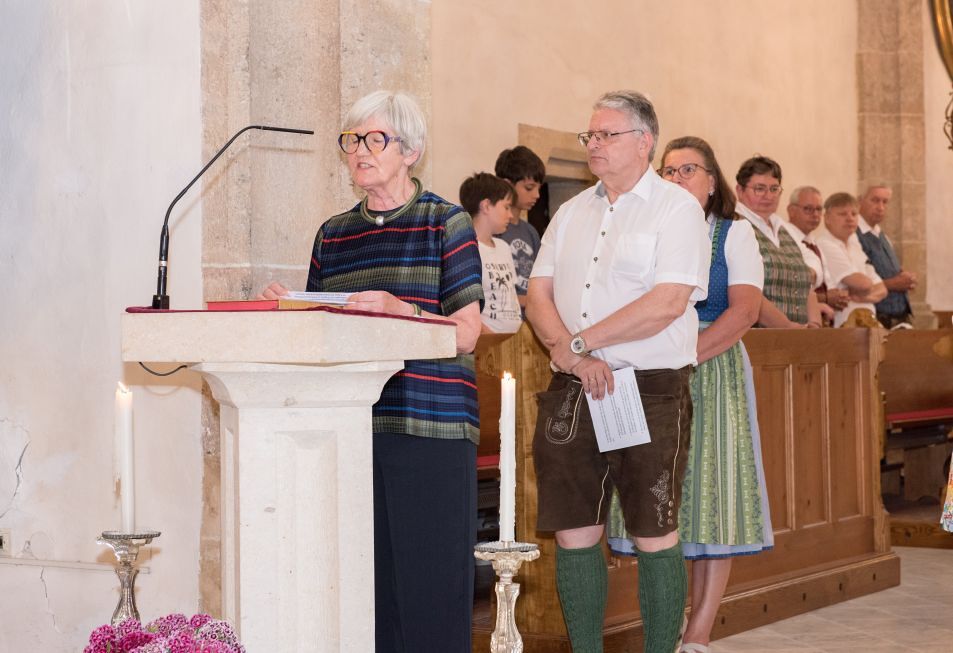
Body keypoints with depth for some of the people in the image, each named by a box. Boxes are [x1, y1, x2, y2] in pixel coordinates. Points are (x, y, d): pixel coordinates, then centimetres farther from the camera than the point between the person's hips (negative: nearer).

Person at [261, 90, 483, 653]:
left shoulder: (446, 222, 3)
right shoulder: (333, 235, 17)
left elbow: (466, 332, -5)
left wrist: (399, 310, -20)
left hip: (430, 427, -4)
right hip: (352, 429, 4)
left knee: (427, 582, -6)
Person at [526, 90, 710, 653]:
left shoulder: (677, 207, -3)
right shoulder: (572, 213, 16)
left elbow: (668, 303, -15)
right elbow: (538, 295, 9)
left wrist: (580, 342, -11)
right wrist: (571, 357, -10)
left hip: (651, 391, -5)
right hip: (571, 394, 6)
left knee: (656, 538, 0)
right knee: (574, 534, 7)